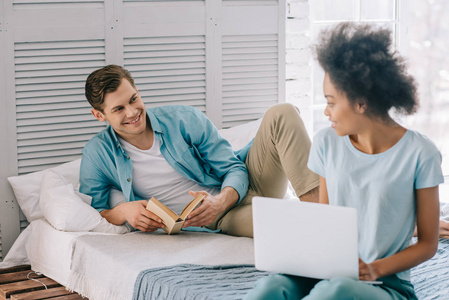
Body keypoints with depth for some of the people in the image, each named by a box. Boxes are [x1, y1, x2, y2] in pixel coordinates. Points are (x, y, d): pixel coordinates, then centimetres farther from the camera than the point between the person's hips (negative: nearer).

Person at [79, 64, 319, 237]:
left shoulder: (185, 119, -4)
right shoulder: (98, 154, -2)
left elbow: (235, 170, -3)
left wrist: (220, 202, -25)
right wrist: (122, 211, -23)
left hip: (244, 187, 3)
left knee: (282, 114, -23)